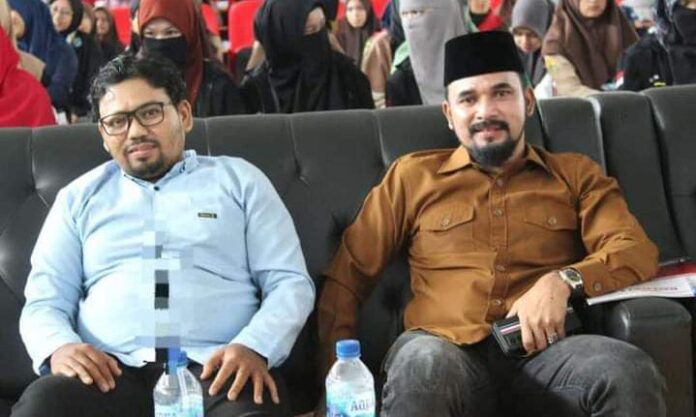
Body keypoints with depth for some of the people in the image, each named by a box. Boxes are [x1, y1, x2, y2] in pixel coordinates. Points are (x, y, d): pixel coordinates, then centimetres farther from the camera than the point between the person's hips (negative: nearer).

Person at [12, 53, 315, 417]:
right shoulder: (79, 197, 21)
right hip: (110, 371, 2)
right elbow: (44, 301, 15)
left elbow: (291, 283, 8)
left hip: (216, 368, -1)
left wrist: (253, 347, -13)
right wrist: (60, 346, -10)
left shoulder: (239, 179, 16)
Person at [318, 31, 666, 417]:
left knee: (631, 371, -31)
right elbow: (349, 273, 18)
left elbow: (638, 252, 7)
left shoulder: (575, 174, 20)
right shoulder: (413, 175, 20)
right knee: (421, 364, -39)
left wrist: (563, 281, -13)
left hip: (542, 351, 2)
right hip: (448, 352, -1)